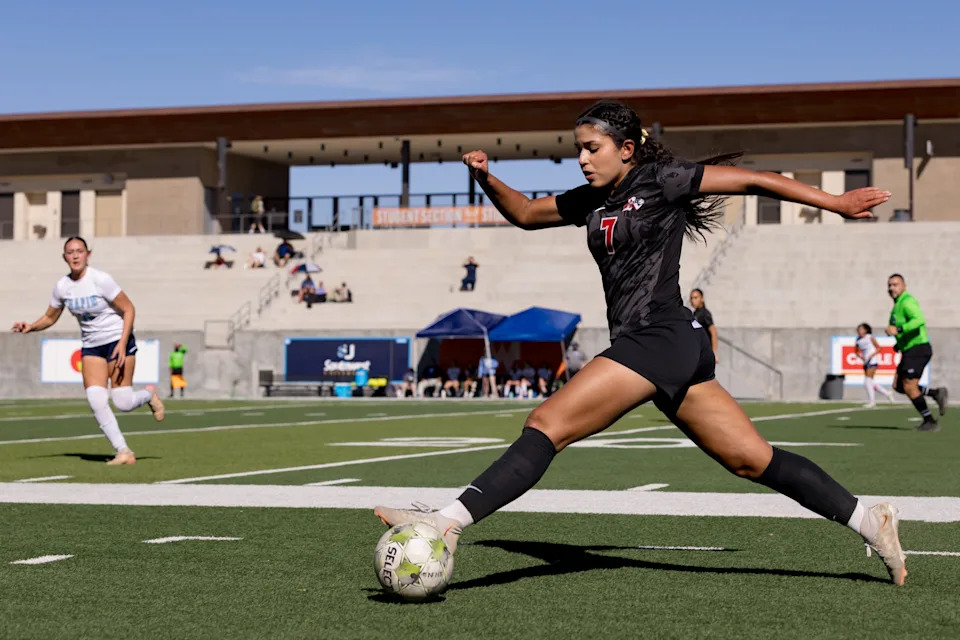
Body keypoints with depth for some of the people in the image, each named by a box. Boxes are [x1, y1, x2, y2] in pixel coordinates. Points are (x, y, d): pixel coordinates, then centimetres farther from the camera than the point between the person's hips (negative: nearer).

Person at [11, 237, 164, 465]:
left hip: (118, 341, -5)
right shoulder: (62, 287, -2)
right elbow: (50, 318, 12)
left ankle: (148, 395, 25)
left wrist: (122, 345, -20)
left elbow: (129, 310, -13)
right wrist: (31, 327, -9)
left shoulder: (100, 279, -18)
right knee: (96, 402, -13)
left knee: (122, 403, -11)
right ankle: (124, 452, -4)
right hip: (91, 347, 5)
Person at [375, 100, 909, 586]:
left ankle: (448, 524, -22)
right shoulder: (591, 200, 19)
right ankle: (870, 522, 15)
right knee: (754, 460, 10)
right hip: (680, 348, 9)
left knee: (548, 425, -16)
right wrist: (487, 180, 11)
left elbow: (755, 180, 1)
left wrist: (835, 202, 3)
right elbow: (526, 214, 30)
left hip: (659, 340, -9)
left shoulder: (660, 181, -3)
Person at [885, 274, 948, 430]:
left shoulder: (907, 301, -13)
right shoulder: (898, 304, 19)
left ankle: (930, 422, -3)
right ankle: (936, 394, 11)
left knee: (909, 387, -10)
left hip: (918, 349, -10)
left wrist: (898, 330, -36)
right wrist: (899, 343, 19)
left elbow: (919, 320, -30)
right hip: (909, 351, 10)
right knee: (898, 385, 9)